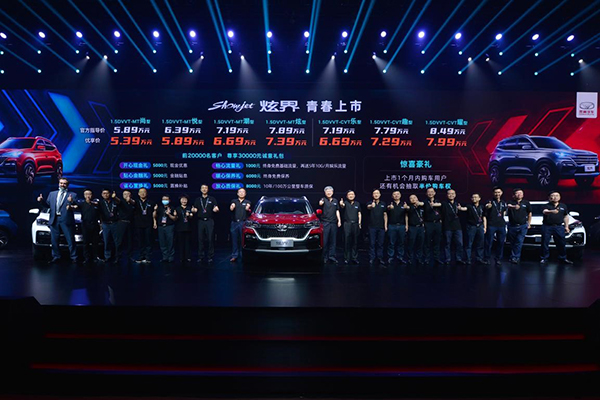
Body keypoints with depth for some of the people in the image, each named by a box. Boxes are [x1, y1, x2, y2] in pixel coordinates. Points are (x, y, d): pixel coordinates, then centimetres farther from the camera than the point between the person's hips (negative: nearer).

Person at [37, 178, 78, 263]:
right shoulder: (52, 194, 18)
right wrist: (41, 201, -2)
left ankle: (73, 257, 4)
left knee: (70, 240, -2)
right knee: (54, 240, 10)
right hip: (54, 220, 4)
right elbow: (47, 204, 16)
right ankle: (56, 256, 22)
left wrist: (71, 202, -28)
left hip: (66, 220, -4)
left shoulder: (73, 195, 3)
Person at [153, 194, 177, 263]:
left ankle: (171, 258, 2)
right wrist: (155, 210, -3)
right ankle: (165, 257, 11)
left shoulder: (172, 208, 0)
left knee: (170, 243, -4)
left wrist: (169, 214, -17)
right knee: (162, 243, 4)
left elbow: (175, 218, -4)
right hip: (161, 227, 4)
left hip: (169, 227, -4)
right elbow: (154, 216, 14)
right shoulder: (159, 207, 11)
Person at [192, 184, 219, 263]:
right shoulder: (197, 200, 16)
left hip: (210, 221, -2)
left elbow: (216, 208, 2)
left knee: (210, 239, -5)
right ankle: (200, 256, 9)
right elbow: (195, 210, 13)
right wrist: (193, 210, -10)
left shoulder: (212, 199, 9)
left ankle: (210, 256, 1)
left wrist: (216, 209, -21)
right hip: (200, 221, 2)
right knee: (200, 239, 2)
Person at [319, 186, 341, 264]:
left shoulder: (335, 201, 15)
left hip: (333, 222, 4)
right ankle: (325, 257, 2)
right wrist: (321, 202, -48)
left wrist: (339, 220, 7)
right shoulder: (324, 199, 0)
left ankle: (332, 256, 10)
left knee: (333, 240, 5)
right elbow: (320, 203, -23)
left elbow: (337, 211, 17)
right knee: (325, 240, -4)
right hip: (325, 222, -4)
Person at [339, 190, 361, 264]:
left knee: (355, 241, 5)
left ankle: (354, 258, 11)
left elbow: (359, 214, 16)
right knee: (347, 241, -3)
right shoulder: (346, 203, 1)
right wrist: (341, 204, -47)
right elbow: (343, 206, -23)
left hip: (355, 224, 3)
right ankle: (347, 258, 1)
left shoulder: (357, 204, 13)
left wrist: (359, 223, 6)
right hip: (347, 224, -3)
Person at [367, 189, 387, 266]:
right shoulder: (370, 203, -1)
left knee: (380, 244, 7)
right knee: (372, 243, 1)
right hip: (372, 227, -2)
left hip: (381, 227, 2)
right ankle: (371, 259, 8)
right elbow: (368, 207, -25)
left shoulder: (383, 204, 9)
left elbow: (385, 215, 11)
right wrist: (371, 206, -50)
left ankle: (380, 258, 14)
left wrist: (386, 225, 3)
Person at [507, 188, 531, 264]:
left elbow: (529, 214, 15)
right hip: (512, 226, 0)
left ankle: (515, 257, -5)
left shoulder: (526, 203, 5)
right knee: (512, 242, 9)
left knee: (519, 242, -8)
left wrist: (529, 224, 10)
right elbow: (508, 206, -27)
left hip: (523, 226, 0)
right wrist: (513, 206, -49)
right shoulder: (511, 202, -2)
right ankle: (512, 256, 21)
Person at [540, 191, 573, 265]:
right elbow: (544, 211, -22)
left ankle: (563, 258, 16)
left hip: (559, 227, 3)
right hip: (547, 226, -3)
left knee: (561, 243, 4)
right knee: (545, 243, -1)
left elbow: (566, 216, 21)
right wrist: (552, 211, -42)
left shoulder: (563, 206, 14)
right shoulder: (546, 206, 0)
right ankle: (544, 258, 7)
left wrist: (566, 226, 14)